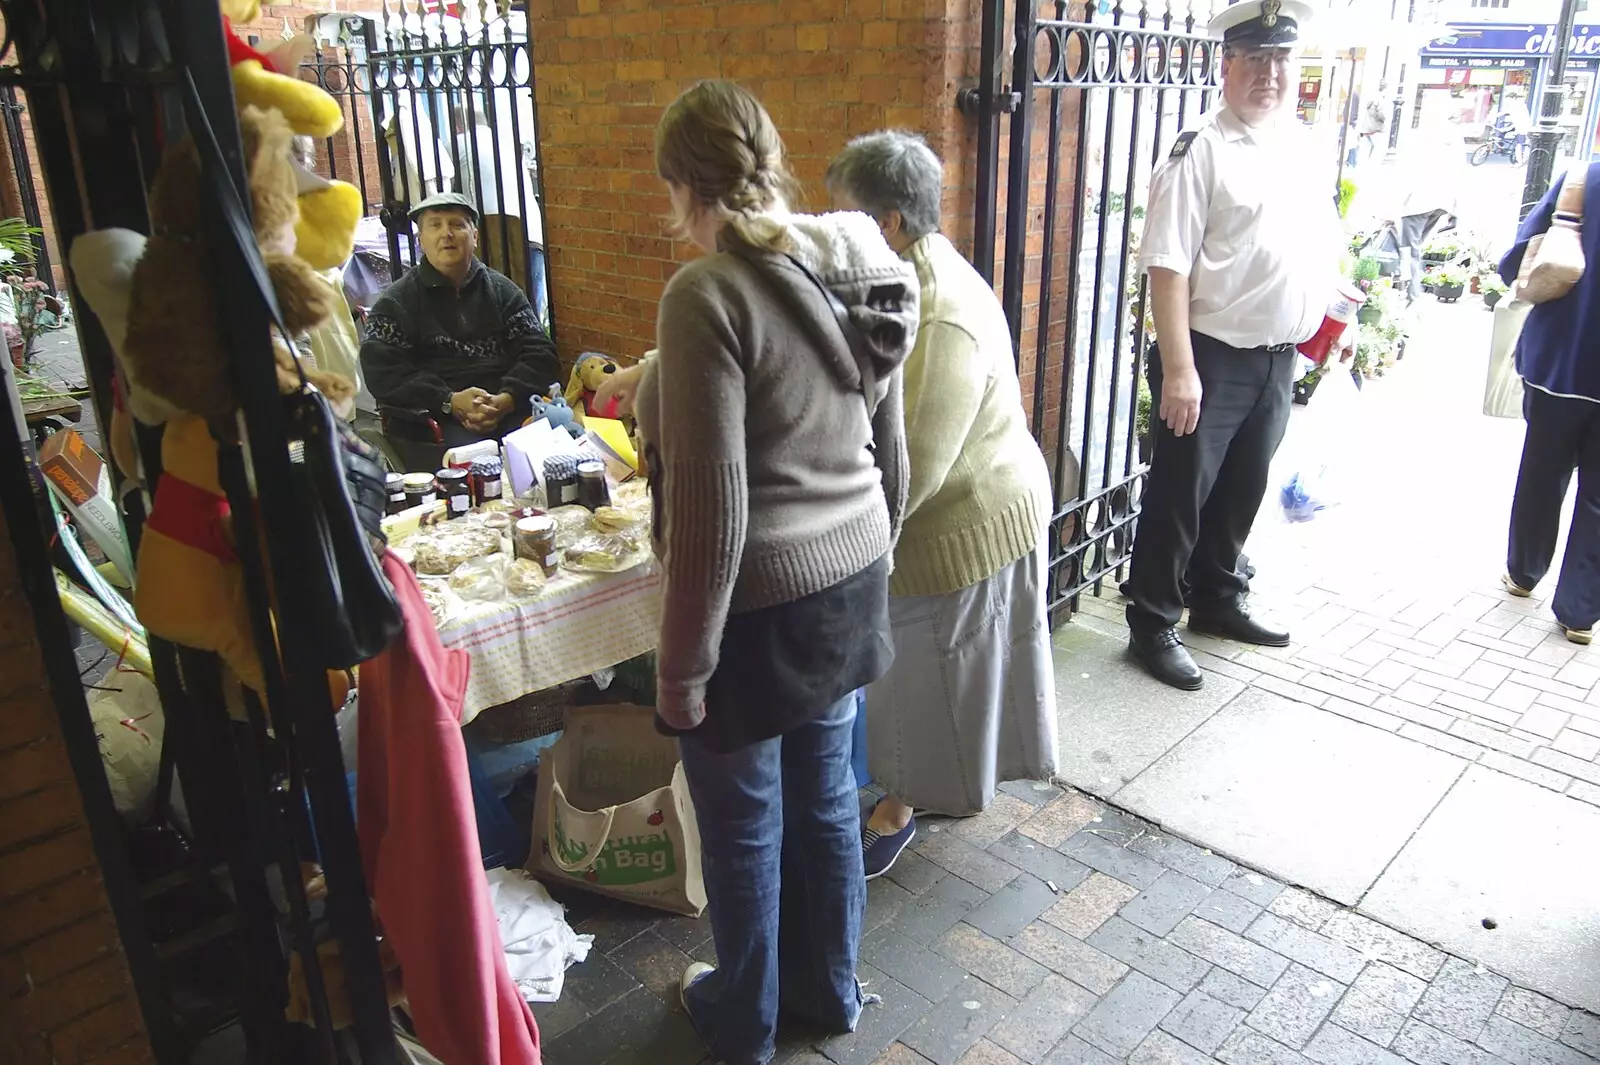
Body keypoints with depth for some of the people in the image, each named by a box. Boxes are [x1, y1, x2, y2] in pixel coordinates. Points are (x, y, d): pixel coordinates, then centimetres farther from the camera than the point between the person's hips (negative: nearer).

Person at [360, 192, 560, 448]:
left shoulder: (502, 290, 18)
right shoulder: (395, 302, 12)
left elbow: (540, 354, 8)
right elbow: (382, 372, 0)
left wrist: (507, 399, -13)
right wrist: (449, 402, -15)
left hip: (513, 406, 3)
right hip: (440, 421, -3)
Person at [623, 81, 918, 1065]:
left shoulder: (709, 295, -21)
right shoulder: (862, 272, 1)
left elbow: (712, 512, -22)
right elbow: (889, 454, 10)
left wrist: (682, 665, -12)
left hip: (760, 605, -7)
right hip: (851, 584, 7)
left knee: (744, 825, 15)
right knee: (825, 797, 23)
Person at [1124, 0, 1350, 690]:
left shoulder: (1301, 145, 10)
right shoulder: (1200, 152, -13)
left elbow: (1324, 242, 21)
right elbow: (1168, 266, -19)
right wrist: (1179, 370, -24)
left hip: (1279, 359, 7)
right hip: (1212, 360, -7)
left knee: (1242, 491, 19)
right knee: (1180, 495, 2)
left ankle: (1216, 601, 37)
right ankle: (1152, 627, 15)